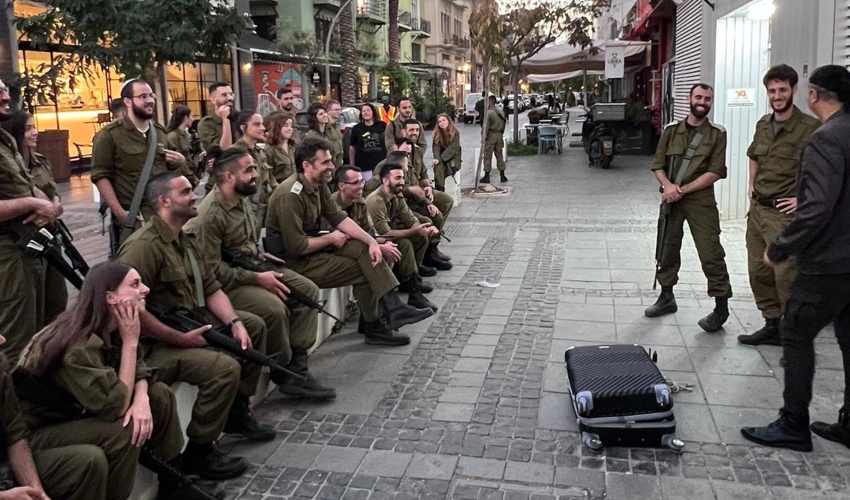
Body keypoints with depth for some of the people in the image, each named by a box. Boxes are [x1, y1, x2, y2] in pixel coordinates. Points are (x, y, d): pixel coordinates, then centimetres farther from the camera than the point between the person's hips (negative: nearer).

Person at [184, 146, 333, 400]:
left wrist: (258, 255, 4)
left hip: (250, 267, 10)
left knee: (308, 290, -4)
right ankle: (283, 373, -7)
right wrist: (257, 279, -23)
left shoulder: (241, 200, 6)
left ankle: (296, 367, -4)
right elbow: (213, 269, -24)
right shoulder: (210, 214, -22)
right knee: (274, 307, -31)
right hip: (226, 283, -9)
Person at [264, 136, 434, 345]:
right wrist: (330, 238, -12)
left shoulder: (319, 185, 2)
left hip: (312, 245, 8)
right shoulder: (290, 195, -26)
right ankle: (375, 327, 5)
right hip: (295, 261, -8)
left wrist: (372, 241, -9)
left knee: (365, 249, -6)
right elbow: (296, 246, -27)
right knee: (362, 270, -10)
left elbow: (339, 217, 4)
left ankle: (392, 307, -8)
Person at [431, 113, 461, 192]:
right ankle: (439, 190, -29)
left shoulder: (455, 133, -8)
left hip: (453, 157, -2)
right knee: (438, 167, -31)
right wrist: (437, 158, -26)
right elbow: (436, 147, -6)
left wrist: (440, 159, -25)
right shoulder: (436, 133, 2)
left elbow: (452, 148, -17)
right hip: (441, 157, 2)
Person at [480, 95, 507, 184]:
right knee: (499, 156, 12)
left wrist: (484, 138, -10)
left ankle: (486, 177, 2)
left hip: (491, 135, -7)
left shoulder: (489, 113, -15)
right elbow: (503, 123, 12)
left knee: (487, 157, 0)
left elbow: (486, 127, -16)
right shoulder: (500, 111, 7)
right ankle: (502, 176, 14)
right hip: (499, 134, 7)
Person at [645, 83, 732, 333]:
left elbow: (714, 173, -9)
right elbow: (658, 165, 5)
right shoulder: (671, 130, 6)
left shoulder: (717, 134, -2)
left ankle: (721, 306, 4)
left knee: (710, 253, -6)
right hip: (671, 199, 3)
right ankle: (667, 298, 28)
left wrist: (682, 190, -16)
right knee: (667, 249, 12)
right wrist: (668, 185, -15)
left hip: (700, 200, -3)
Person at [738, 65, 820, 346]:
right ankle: (772, 326, 27)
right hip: (757, 209, 8)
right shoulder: (763, 125, 9)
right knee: (758, 272, 13)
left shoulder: (810, 128, -14)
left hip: (785, 214, -7)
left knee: (786, 275, -8)